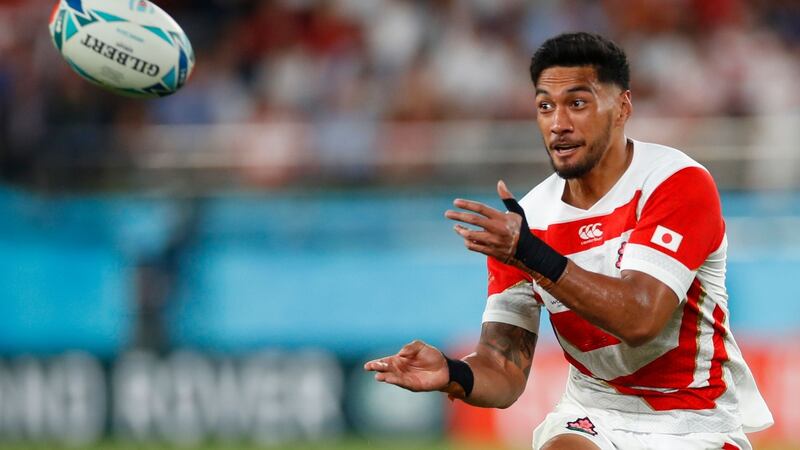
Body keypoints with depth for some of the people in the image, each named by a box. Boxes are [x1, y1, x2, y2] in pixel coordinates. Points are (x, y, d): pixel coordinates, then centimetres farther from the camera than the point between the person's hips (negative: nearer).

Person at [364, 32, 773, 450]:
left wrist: (531, 256, -36)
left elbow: (639, 320, -28)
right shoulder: (521, 224, -3)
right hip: (592, 415, 2)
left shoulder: (679, 184, -15)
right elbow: (504, 374, -7)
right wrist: (452, 375, -29)